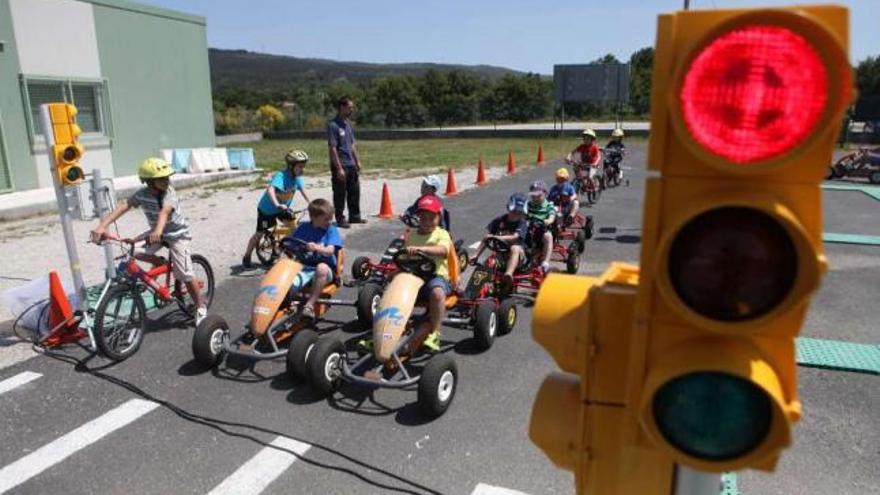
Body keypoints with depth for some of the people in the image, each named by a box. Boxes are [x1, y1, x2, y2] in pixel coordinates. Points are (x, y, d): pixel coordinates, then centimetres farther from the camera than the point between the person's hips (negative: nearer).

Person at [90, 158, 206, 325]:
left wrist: (158, 230, -64)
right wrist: (102, 225, -39)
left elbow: (164, 212, -45)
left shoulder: (169, 193, -26)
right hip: (156, 232, 5)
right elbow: (123, 207, -24)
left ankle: (200, 307, 9)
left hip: (177, 234, -5)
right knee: (137, 254, -18)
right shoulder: (142, 193, -13)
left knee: (185, 275, -9)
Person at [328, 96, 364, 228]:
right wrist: (339, 168, -20)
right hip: (340, 166, -8)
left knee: (354, 192, 15)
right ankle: (340, 219, 13)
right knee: (340, 194, 2)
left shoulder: (348, 123, 11)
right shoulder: (333, 125, -15)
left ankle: (355, 216, 27)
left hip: (351, 165, 8)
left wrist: (357, 161, 15)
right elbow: (332, 148, -18)